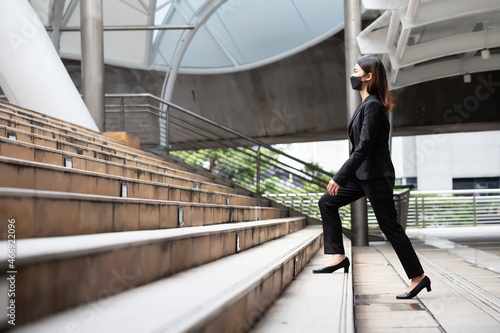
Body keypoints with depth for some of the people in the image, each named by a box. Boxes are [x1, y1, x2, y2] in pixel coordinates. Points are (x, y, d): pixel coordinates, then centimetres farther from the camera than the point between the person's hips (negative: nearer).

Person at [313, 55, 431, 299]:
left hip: (376, 175, -10)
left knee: (390, 226, -4)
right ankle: (338, 257, 10)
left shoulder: (373, 106, -18)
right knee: (327, 202, 10)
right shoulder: (366, 104, 12)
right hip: (363, 174, 10)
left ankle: (418, 277, 7)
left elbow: (364, 147, -23)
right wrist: (344, 176, 23)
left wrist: (340, 177, -23)